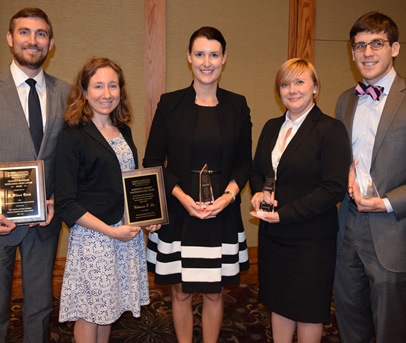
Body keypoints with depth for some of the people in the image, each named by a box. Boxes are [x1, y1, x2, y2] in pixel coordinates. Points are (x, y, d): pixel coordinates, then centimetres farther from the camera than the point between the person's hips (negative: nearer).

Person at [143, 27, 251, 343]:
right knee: (181, 292, 12)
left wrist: (229, 195, -11)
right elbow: (153, 161, -1)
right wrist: (181, 195, -14)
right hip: (178, 213, -1)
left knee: (214, 292, 13)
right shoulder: (170, 103, -2)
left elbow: (244, 162, 6)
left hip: (222, 214, 1)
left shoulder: (237, 105, 3)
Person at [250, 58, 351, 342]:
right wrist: (259, 193, -7)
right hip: (272, 235, 6)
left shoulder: (331, 129, -12)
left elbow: (335, 188, -17)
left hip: (311, 239, -5)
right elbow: (257, 171, 17)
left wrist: (284, 214, -19)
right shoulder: (272, 127, 8)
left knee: (308, 308, 11)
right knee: (279, 303, 18)